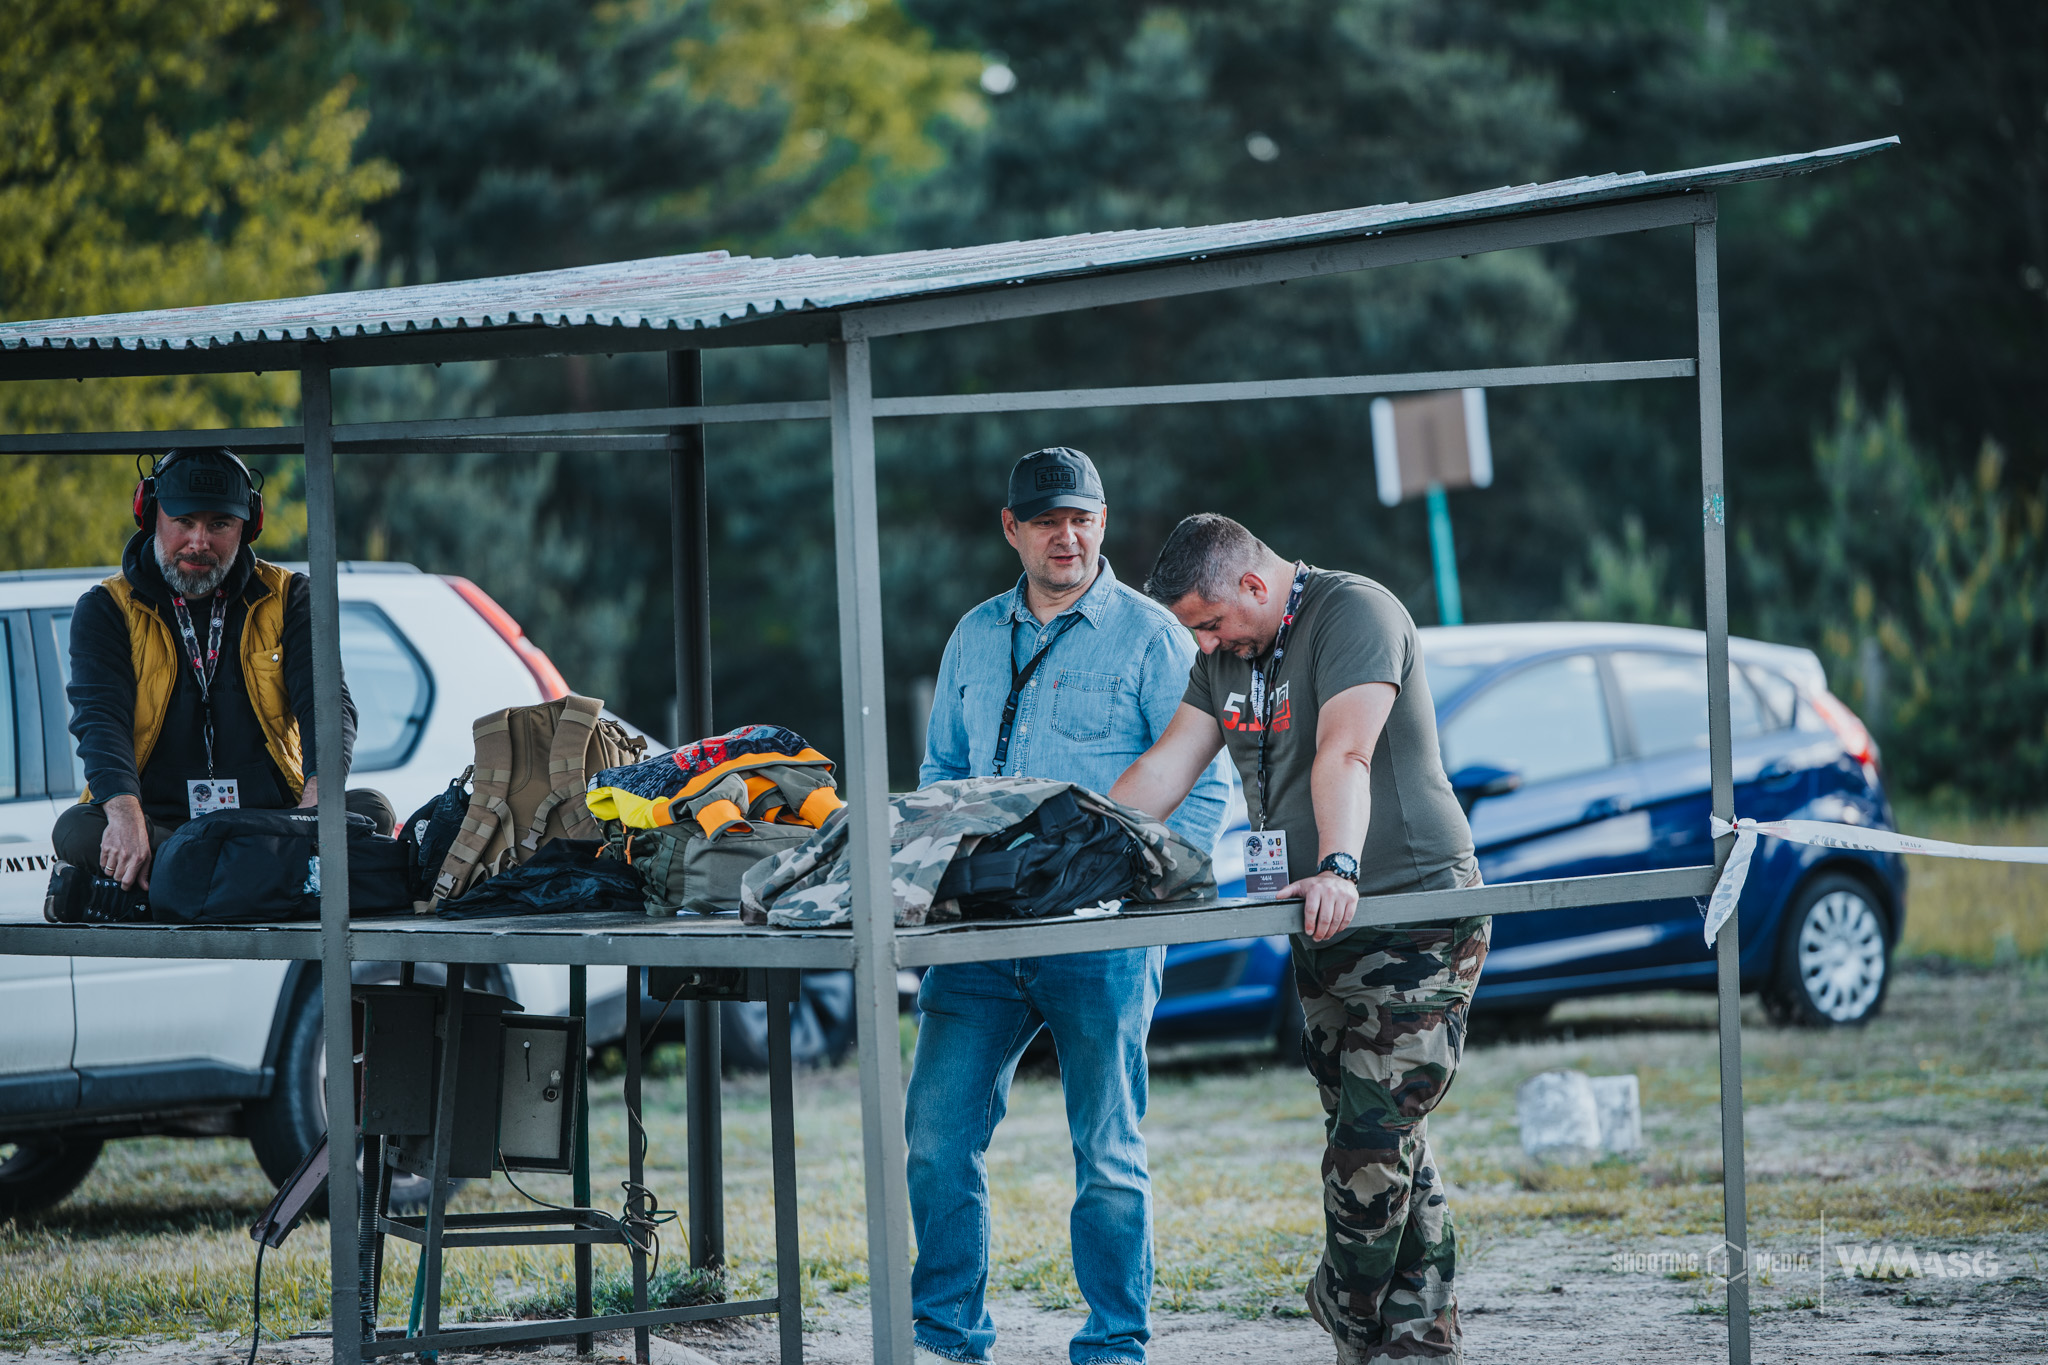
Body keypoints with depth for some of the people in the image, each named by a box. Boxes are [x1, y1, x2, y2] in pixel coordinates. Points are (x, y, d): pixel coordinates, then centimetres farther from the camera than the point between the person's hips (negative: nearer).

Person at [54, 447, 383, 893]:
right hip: (159, 819, -1)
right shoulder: (107, 610, 5)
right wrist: (126, 815, -34)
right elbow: (101, 719, -12)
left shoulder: (287, 598, 10)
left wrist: (320, 794, -27)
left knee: (371, 812, -27)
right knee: (77, 830, -32)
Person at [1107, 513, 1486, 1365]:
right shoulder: (1228, 654, 13)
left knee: (1372, 1141, -12)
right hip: (1323, 926, 8)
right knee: (1388, 1145, 6)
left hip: (1414, 908, -8)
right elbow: (1166, 767, 13)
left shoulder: (1354, 613, -14)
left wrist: (1338, 867, -40)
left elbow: (1344, 753, -28)